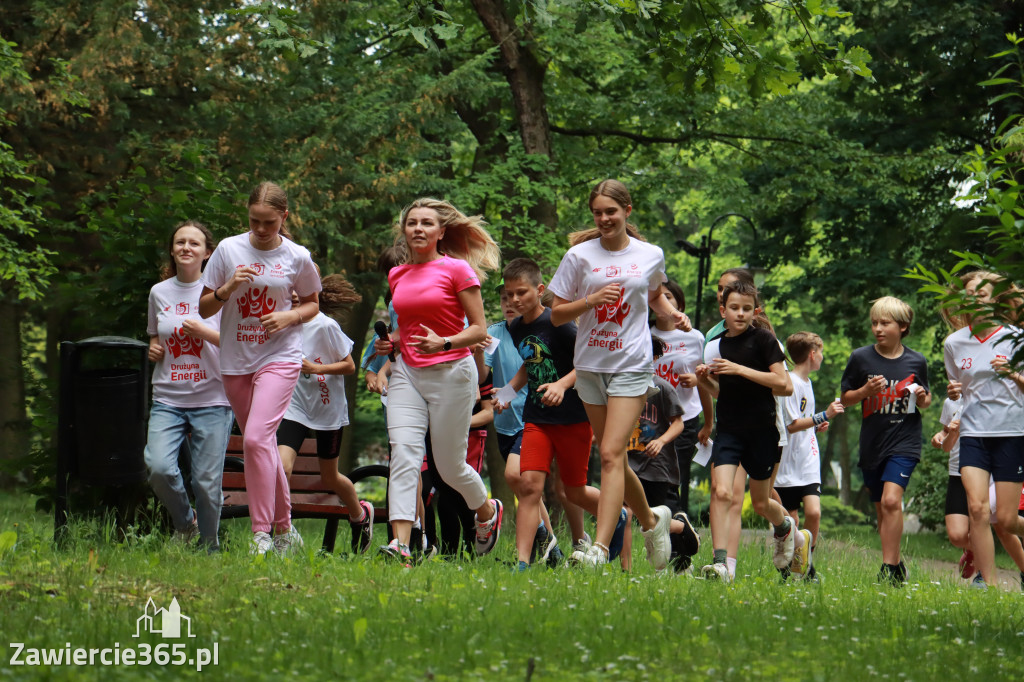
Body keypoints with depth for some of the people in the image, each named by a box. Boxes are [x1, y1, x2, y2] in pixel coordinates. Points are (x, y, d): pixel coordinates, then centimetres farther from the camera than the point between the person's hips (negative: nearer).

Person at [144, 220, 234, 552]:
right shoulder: (159, 292, 11)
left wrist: (204, 332, -14)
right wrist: (153, 349, 5)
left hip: (212, 400, -2)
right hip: (168, 400, 3)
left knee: (207, 481, -6)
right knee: (158, 467, -20)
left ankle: (209, 547, 16)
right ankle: (184, 522, 8)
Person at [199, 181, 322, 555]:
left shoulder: (297, 257, -1)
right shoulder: (229, 249, 1)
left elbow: (312, 303, 14)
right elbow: (204, 308, 5)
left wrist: (289, 317, -7)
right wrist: (228, 288, -15)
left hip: (279, 357, -3)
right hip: (235, 360, 3)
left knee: (256, 438, -20)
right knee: (264, 446, 10)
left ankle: (262, 534, -18)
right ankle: (285, 529, 24)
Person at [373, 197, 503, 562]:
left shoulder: (457, 269, -5)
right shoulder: (397, 276, 12)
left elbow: (479, 329, -7)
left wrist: (443, 343, -23)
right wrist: (391, 343, 6)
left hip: (451, 372, -4)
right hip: (406, 372, 4)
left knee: (449, 465, 4)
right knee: (403, 454, -15)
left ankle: (488, 510, 36)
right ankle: (400, 544, -23)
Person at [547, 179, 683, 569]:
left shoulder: (651, 256, 4)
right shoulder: (580, 255, 1)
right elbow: (556, 315, 1)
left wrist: (672, 314, 5)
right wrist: (592, 300, -15)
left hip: (632, 365, -3)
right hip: (590, 365, 3)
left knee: (611, 454, -16)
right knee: (611, 458, 10)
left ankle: (600, 549, -22)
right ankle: (651, 520, 36)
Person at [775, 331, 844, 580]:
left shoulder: (806, 382, 16)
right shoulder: (790, 382, -12)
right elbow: (791, 425, -18)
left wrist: (816, 428, 9)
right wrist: (823, 416, -21)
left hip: (809, 464, 7)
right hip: (789, 465, -7)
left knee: (813, 512, -10)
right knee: (791, 521, -2)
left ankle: (807, 565, 2)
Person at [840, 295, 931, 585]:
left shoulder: (916, 362, 2)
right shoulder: (860, 358, 0)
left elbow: (926, 400, 16)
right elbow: (845, 399, 7)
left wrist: (922, 398, -7)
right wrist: (866, 391, -11)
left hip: (905, 441, -3)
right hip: (872, 443, 3)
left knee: (891, 500, -20)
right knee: (882, 508, 9)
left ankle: (888, 569, -17)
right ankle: (897, 564, 27)